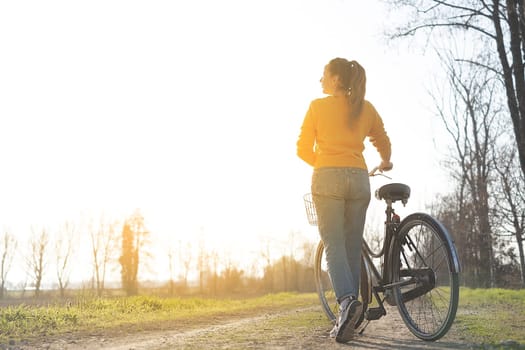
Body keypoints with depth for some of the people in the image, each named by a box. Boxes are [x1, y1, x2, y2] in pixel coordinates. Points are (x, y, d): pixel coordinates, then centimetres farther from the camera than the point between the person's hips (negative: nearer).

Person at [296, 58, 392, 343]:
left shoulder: (318, 106, 3)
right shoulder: (366, 108, 12)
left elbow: (303, 149, 3)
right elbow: (384, 145, 20)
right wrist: (385, 163, 42)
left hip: (327, 179, -3)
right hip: (359, 179, 3)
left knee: (333, 245, -3)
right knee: (352, 247, 7)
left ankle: (347, 300, -27)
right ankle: (347, 319, 8)